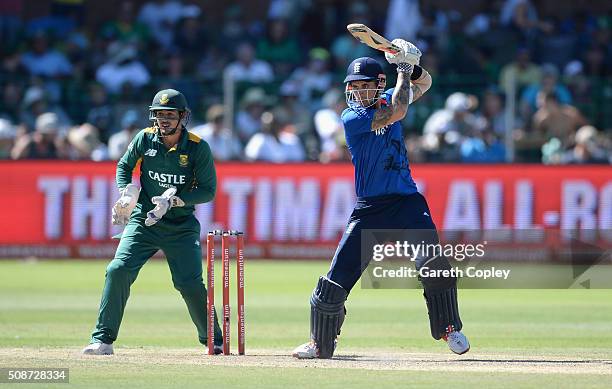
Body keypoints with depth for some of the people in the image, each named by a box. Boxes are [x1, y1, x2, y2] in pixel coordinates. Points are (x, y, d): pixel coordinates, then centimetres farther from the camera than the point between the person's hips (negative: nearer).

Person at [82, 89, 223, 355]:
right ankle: (103, 339, -10)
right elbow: (124, 166, 14)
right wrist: (124, 195, -4)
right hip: (143, 221, 2)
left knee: (190, 284, -9)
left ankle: (214, 340, 12)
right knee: (118, 270, -16)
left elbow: (208, 191, -7)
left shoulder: (198, 148, -10)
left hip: (182, 226, -2)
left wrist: (175, 201, -20)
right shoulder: (145, 139, -4)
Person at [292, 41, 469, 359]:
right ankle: (320, 343, 15)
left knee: (434, 264, -21)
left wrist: (413, 67, -5)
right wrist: (403, 71, -9)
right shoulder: (351, 117, -9)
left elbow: (423, 84, 17)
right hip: (369, 209, -2)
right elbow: (396, 112, -19)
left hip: (407, 201, 3)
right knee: (336, 280, -3)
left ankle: (449, 329, -5)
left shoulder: (386, 100, 8)